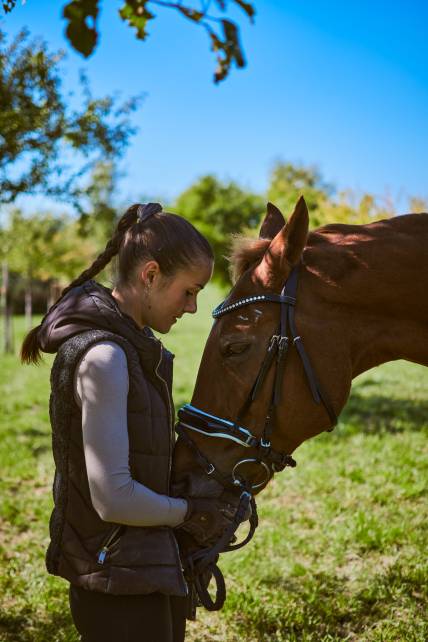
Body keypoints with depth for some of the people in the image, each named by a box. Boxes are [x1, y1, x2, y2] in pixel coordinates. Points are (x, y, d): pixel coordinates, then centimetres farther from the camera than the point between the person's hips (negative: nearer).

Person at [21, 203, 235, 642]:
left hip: (149, 568, 9)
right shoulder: (102, 356, -22)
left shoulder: (136, 344, 8)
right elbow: (113, 498, -25)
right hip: (121, 580, -9)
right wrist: (188, 512, -10)